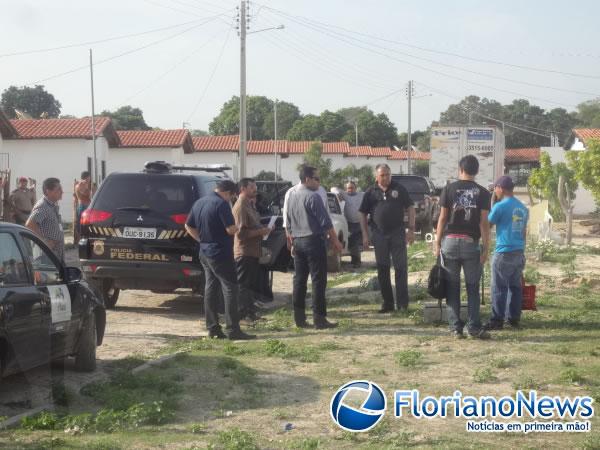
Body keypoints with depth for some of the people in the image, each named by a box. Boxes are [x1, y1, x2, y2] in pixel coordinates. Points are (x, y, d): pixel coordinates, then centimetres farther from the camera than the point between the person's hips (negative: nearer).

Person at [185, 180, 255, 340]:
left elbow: (188, 226, 17)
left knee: (210, 288, 12)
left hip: (205, 253, 9)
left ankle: (212, 328, 14)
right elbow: (231, 229, -20)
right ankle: (233, 330, -7)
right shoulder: (222, 204, -16)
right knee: (230, 288, -4)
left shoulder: (199, 202, 11)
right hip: (220, 254, -9)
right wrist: (237, 228, 1)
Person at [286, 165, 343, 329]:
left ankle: (299, 318, 13)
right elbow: (325, 222, -14)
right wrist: (335, 241, -7)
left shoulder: (291, 196, 12)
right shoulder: (313, 197, -13)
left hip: (297, 242, 8)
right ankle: (319, 318, -6)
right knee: (318, 280, -5)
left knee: (299, 280, 10)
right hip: (314, 240, -8)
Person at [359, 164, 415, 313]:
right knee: (382, 270, 6)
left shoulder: (399, 189, 3)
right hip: (379, 234, 2)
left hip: (397, 233, -2)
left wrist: (411, 229, -5)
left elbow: (410, 208, 4)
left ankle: (402, 303, 2)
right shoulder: (371, 192, 5)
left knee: (401, 268, -3)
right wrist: (365, 235, 0)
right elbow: (363, 214, 8)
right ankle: (387, 303, 16)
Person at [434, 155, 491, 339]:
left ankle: (456, 327, 4)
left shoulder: (449, 189, 1)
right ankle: (474, 327, 2)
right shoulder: (482, 193, 1)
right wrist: (485, 248, 0)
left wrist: (437, 243, 4)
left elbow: (443, 218, -1)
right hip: (471, 243, 0)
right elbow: (484, 222, -3)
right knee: (473, 287, 6)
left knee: (452, 287, 5)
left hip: (450, 241, 0)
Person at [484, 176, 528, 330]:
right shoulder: (523, 208, 12)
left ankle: (497, 320, -3)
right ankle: (514, 319, 13)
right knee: (516, 286, 11)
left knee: (499, 288, -3)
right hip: (519, 252, 7)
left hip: (504, 252, -7)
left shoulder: (500, 206, -10)